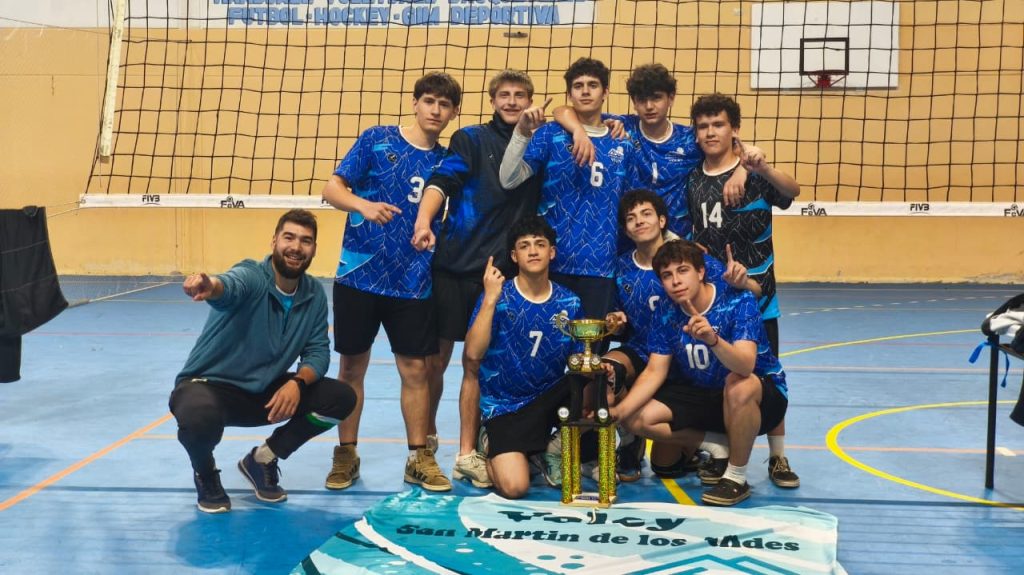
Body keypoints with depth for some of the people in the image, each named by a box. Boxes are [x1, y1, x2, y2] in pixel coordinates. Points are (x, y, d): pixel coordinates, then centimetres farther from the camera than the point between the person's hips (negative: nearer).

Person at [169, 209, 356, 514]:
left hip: (264, 391, 6)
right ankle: (205, 473, -1)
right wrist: (210, 285, -72)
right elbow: (230, 285, -46)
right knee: (199, 417, -40)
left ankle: (262, 460, 9)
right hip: (209, 385, -6)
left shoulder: (314, 295, -4)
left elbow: (318, 351, -3)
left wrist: (297, 382, -26)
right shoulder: (252, 276, -22)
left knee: (341, 398, -10)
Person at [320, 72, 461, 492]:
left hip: (413, 283, 1)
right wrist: (364, 205, -23)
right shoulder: (376, 139, 0)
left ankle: (419, 458, 16)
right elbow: (332, 189, -4)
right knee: (352, 367, 7)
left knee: (415, 369, 3)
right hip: (359, 274, -1)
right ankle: (346, 454, 21)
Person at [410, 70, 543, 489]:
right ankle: (426, 440, 25)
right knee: (436, 358, 6)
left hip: (501, 272, 2)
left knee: (477, 364, 4)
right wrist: (423, 223, -31)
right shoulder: (471, 139, 1)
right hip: (453, 266, -1)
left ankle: (467, 454, 13)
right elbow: (441, 181, -12)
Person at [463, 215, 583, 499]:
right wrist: (490, 300, -29)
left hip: (551, 396, 4)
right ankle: (494, 449, 15)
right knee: (514, 487, -22)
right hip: (505, 405, -3)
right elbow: (474, 353, -22)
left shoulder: (569, 302, 0)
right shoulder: (496, 297, -10)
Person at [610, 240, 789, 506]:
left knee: (739, 386, -40)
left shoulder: (738, 301, -23)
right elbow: (655, 372, -5)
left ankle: (736, 478, -19)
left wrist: (713, 339, -57)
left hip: (762, 395, -5)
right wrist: (618, 410, -20)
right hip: (700, 394, 5)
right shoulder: (666, 313, -7)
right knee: (637, 419, -13)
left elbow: (745, 365, -37)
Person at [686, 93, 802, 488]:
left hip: (754, 292, -4)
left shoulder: (753, 173, -7)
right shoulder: (692, 180, 6)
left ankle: (778, 458, 12)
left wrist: (763, 168, -45)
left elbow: (791, 191, -28)